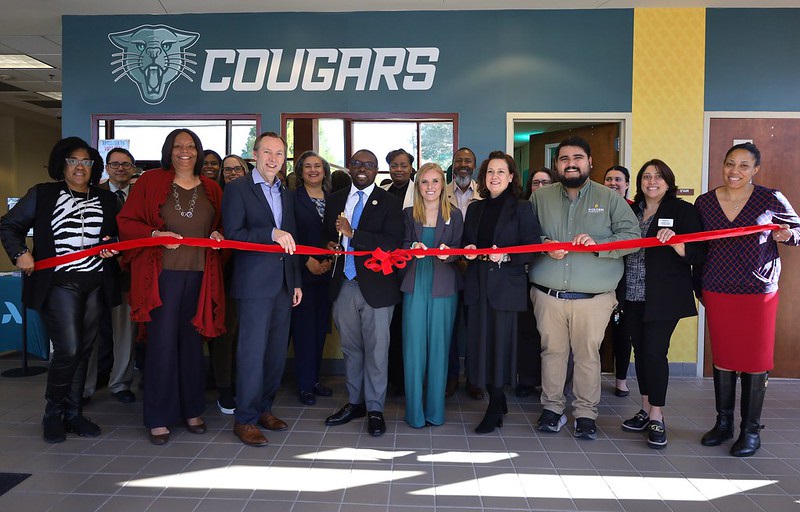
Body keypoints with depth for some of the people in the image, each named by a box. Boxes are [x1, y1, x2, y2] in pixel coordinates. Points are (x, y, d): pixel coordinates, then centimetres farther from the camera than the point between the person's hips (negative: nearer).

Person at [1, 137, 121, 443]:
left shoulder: (107, 200, 12)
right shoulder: (42, 194, 5)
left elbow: (120, 235, 19)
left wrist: (113, 246, -3)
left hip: (96, 285, 3)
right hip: (59, 283, -3)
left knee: (83, 350, 8)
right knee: (68, 349, -11)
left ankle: (72, 413, 20)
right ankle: (53, 413, 11)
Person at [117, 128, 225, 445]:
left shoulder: (211, 189, 11)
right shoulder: (151, 181, 2)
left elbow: (220, 226, 19)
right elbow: (126, 222, 1)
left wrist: (218, 235, -3)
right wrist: (155, 234, -16)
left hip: (200, 275, 3)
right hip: (163, 273, -3)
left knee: (192, 341, 10)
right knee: (162, 342, -2)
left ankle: (191, 410, 22)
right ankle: (158, 418, 11)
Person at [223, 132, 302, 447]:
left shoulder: (287, 194, 17)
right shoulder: (237, 189, -2)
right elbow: (232, 234, -12)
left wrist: (297, 282, 16)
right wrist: (272, 234, -23)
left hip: (284, 284, 6)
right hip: (254, 283, -6)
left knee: (277, 351, 10)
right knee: (253, 351, -3)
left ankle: (264, 409, 25)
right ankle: (245, 419, 10)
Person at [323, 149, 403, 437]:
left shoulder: (388, 202, -4)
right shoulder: (335, 200, 12)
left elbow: (392, 243, -16)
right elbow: (327, 234, 23)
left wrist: (352, 233, -20)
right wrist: (329, 246, 0)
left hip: (375, 287, -4)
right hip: (343, 285, 5)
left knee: (376, 350, 3)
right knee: (350, 348, 15)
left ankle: (375, 409, 17)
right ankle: (354, 403, 30)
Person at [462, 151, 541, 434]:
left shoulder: (521, 208, 1)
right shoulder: (475, 209, 15)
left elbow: (532, 248, -5)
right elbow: (466, 243, 21)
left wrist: (505, 256, -19)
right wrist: (468, 250, -1)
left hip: (506, 285, -4)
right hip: (478, 285, 5)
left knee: (500, 344, -1)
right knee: (481, 343, 6)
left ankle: (494, 410, 13)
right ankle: (497, 401, 25)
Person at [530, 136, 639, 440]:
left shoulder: (610, 199, 5)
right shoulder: (540, 197, 9)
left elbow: (632, 237, -2)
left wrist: (596, 243, -17)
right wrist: (543, 244, -11)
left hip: (593, 297, -1)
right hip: (548, 295, 1)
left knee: (588, 354, 6)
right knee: (552, 351, 9)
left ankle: (586, 413, 21)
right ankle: (552, 408, 24)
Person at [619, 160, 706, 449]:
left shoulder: (683, 211, -1)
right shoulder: (631, 210, 11)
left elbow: (698, 255, -8)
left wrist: (674, 242, -24)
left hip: (664, 297, -4)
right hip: (633, 295, 5)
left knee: (654, 351, -7)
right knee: (640, 350, 10)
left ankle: (657, 418, 7)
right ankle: (646, 410, 24)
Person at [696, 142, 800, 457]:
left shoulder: (771, 200, -3)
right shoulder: (704, 203, 4)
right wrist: (699, 289, 10)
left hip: (759, 292, -2)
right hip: (717, 292, 2)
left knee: (755, 361, 4)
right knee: (722, 358, 10)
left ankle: (751, 429, 18)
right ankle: (723, 423, 24)